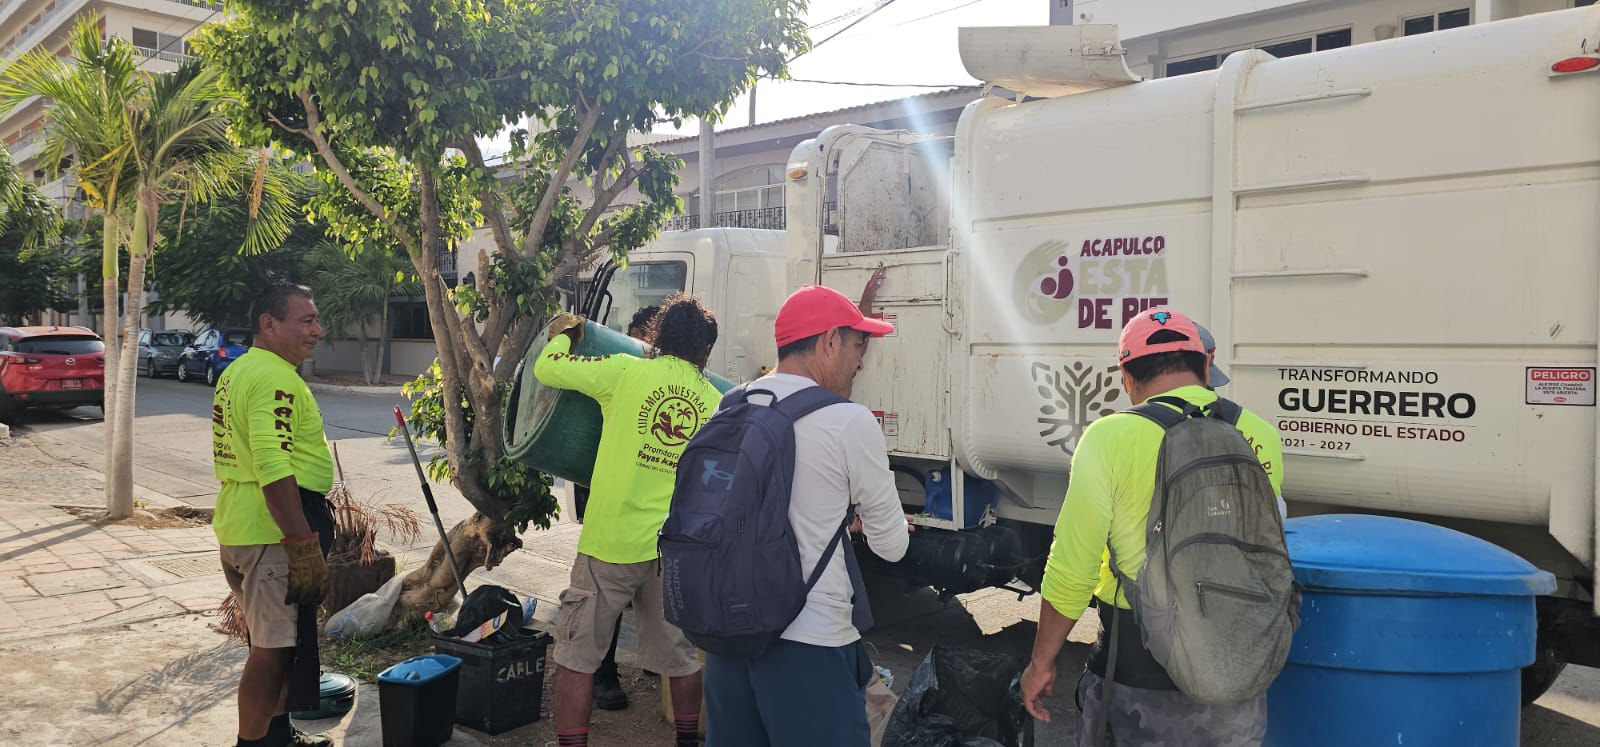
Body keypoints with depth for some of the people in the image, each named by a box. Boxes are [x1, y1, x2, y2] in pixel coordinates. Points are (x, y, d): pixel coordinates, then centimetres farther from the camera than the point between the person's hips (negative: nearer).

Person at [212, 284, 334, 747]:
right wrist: (305, 545, -28)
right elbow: (275, 471, -28)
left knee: (274, 641, 22)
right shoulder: (275, 378, -19)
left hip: (237, 527, 11)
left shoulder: (236, 372, 15)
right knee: (274, 648, -1)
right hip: (273, 534, -11)